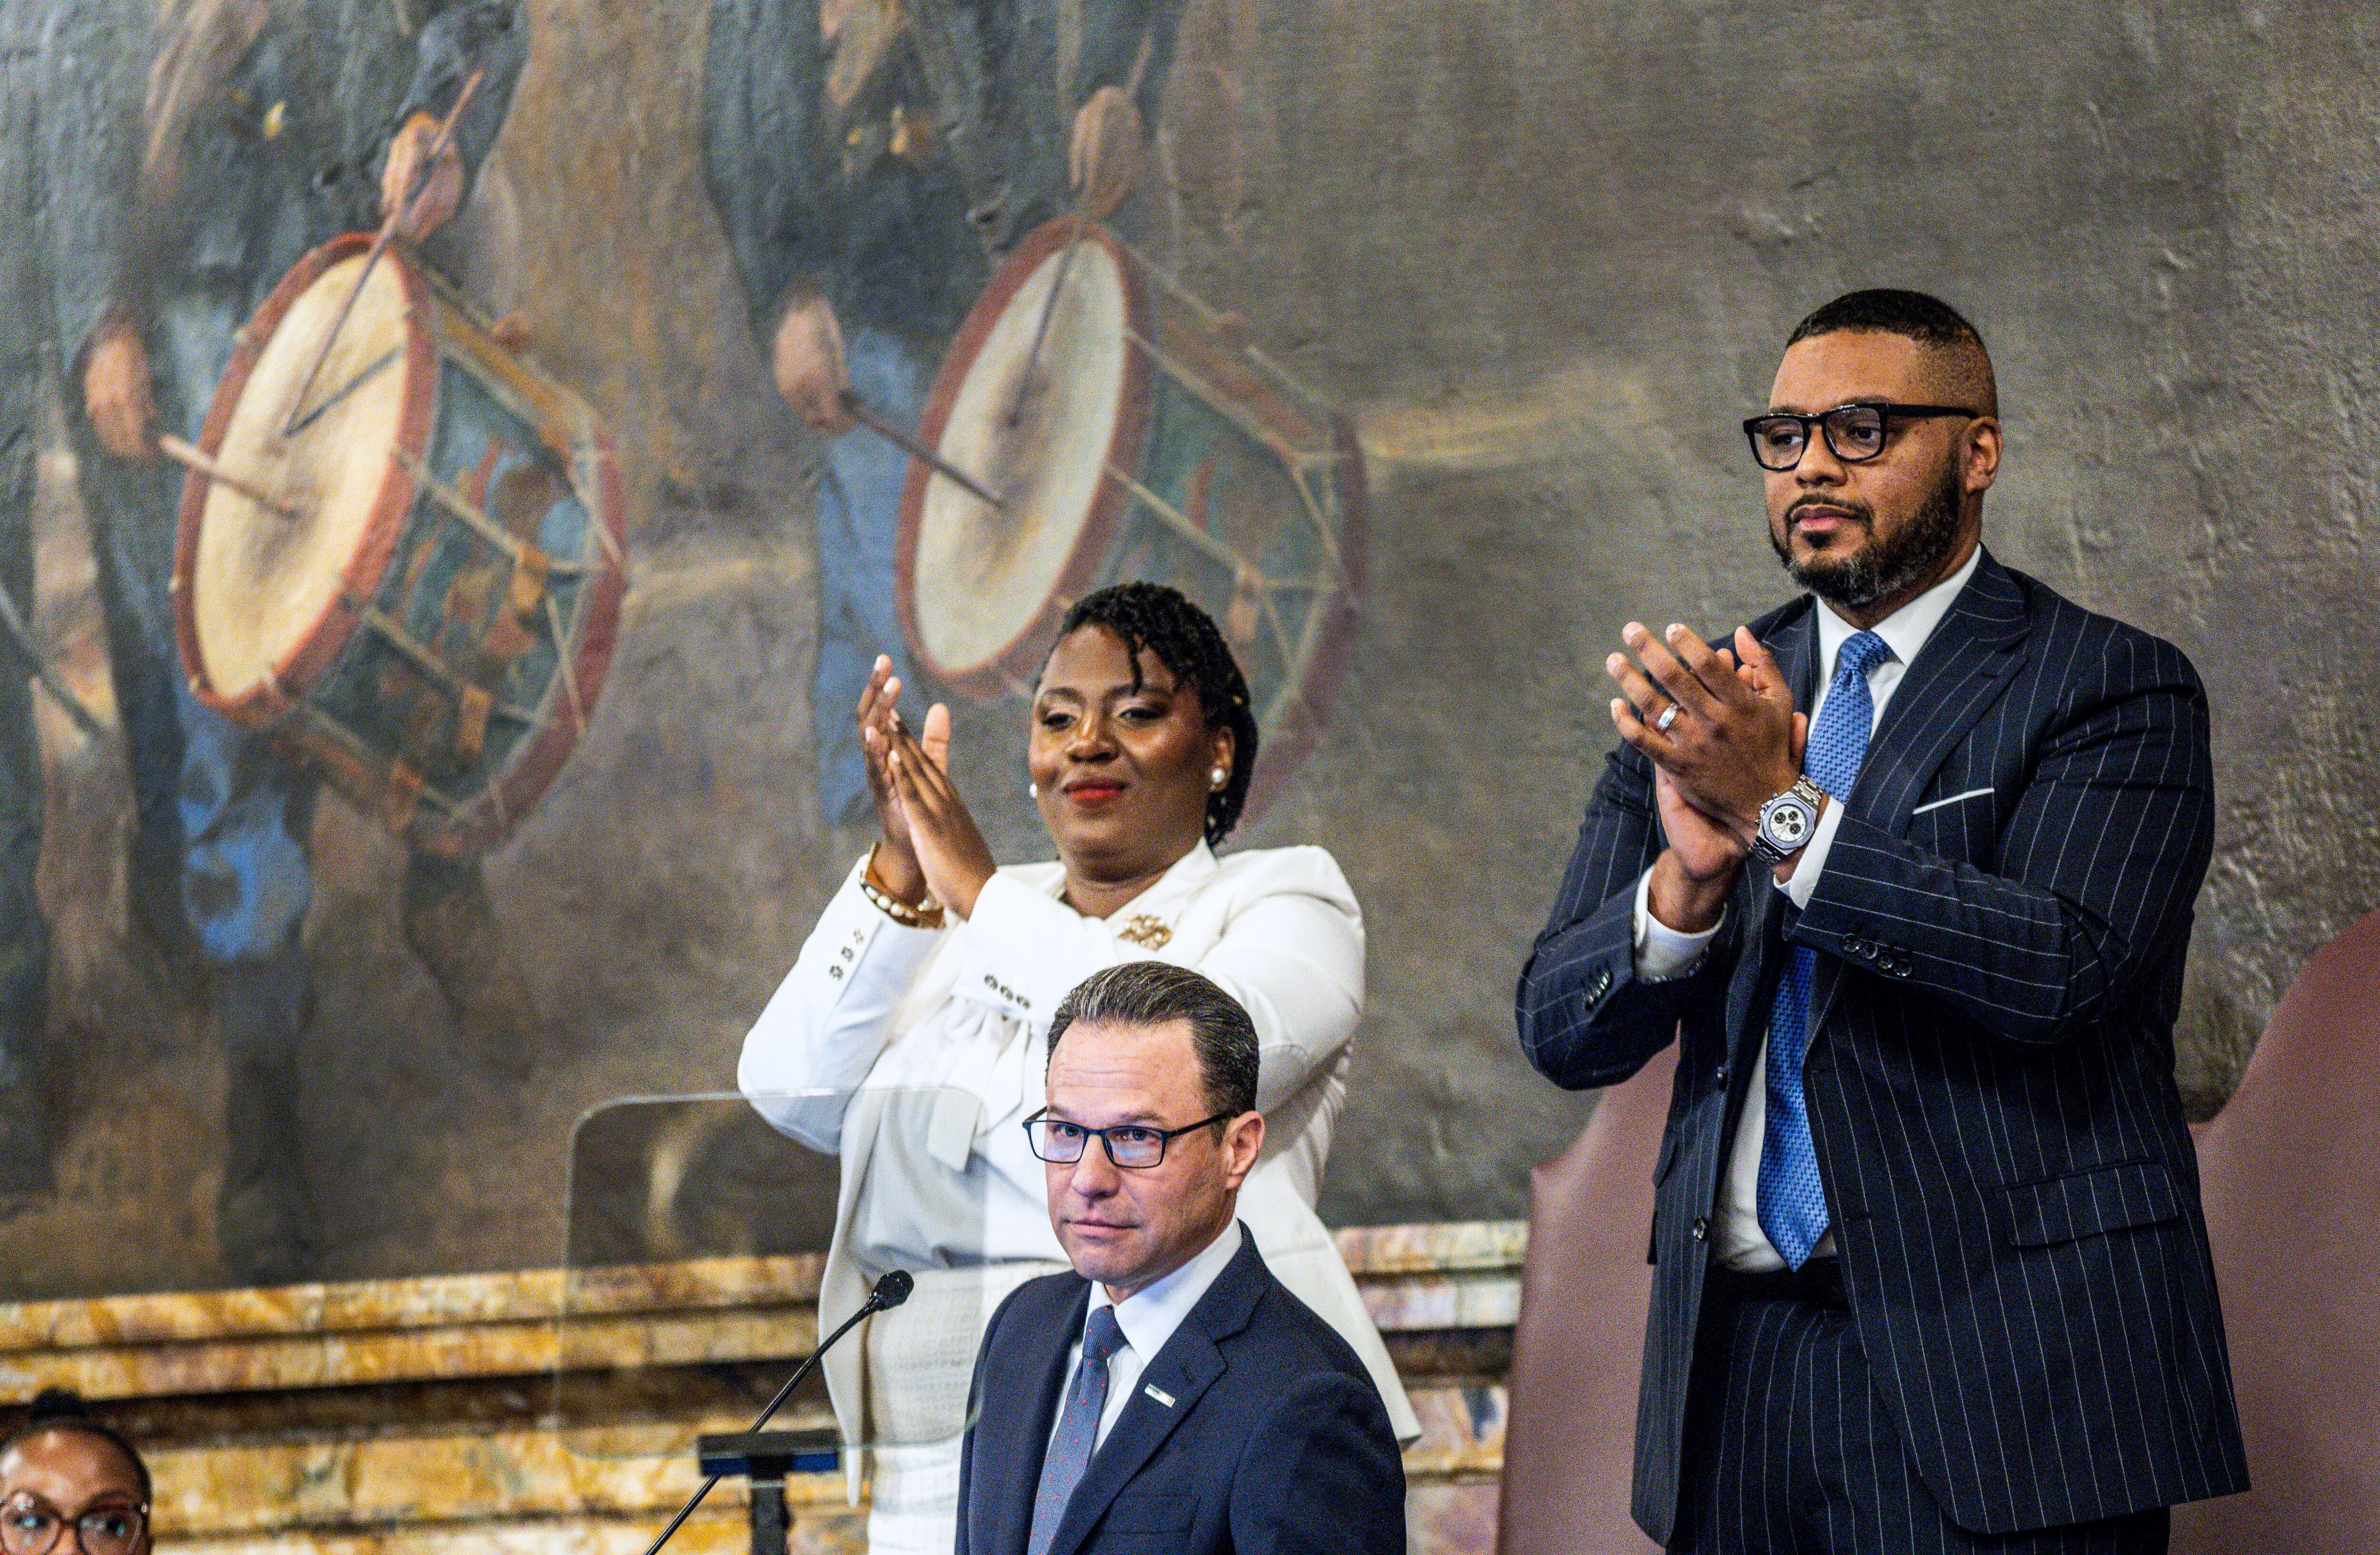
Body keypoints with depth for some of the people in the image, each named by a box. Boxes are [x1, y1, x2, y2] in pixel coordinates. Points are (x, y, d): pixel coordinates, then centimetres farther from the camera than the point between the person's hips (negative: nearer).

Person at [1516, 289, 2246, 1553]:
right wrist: (1687, 881, -13)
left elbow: (2063, 969, -15)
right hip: (1741, 1354, 4)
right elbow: (1562, 1031, 8)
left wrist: (1784, 811, -18)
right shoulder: (1698, 708, 14)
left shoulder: (2114, 689, 0)